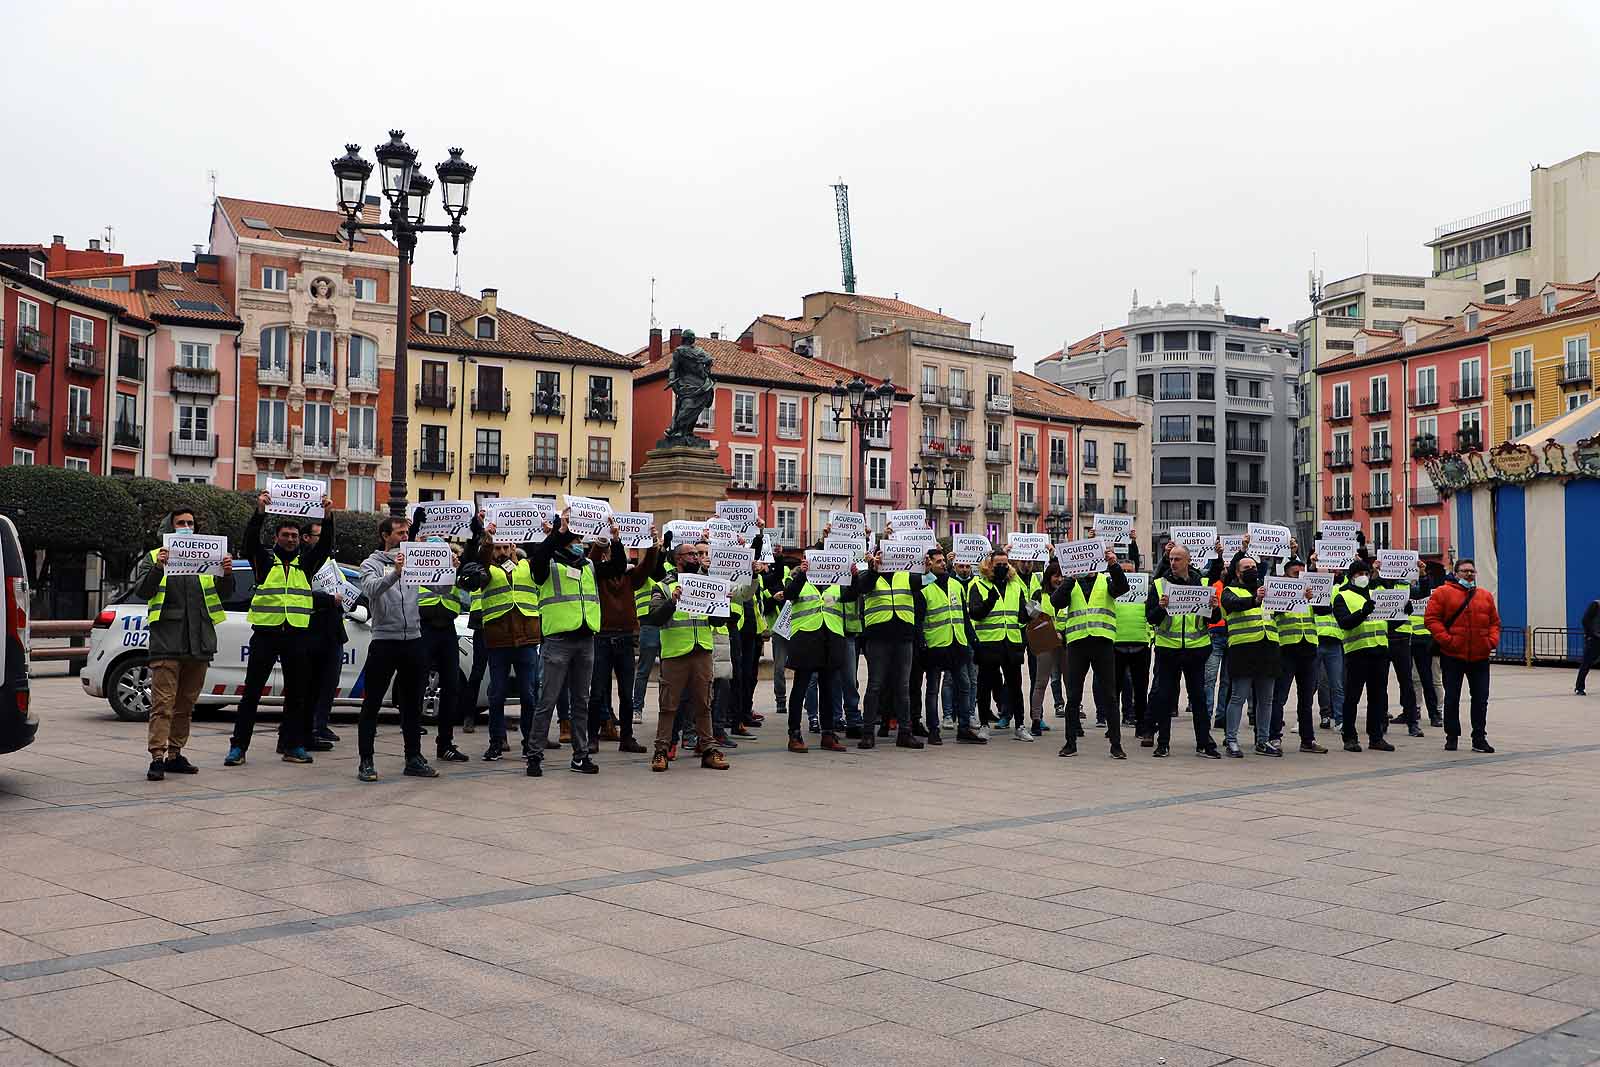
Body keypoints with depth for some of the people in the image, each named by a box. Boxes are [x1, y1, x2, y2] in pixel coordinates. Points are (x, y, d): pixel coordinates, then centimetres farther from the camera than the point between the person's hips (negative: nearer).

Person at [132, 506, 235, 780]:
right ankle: (157, 758, -11)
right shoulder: (153, 558, 7)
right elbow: (142, 590, -7)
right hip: (167, 643, -4)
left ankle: (175, 754, 19)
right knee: (162, 703, -9)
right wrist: (158, 568, -24)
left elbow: (224, 594, 10)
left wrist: (227, 574, -12)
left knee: (186, 704, 11)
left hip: (199, 644, 4)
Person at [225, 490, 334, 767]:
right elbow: (250, 539, -10)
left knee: (296, 692, 6)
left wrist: (327, 515, -13)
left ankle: (292, 745, 14)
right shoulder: (264, 558, 6)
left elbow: (325, 545, 0)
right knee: (252, 691, -2)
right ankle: (238, 747, 1)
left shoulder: (306, 562, 12)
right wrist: (260, 511, -24)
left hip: (296, 635, 3)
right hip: (265, 633, -3)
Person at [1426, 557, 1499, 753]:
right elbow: (1432, 619, -7)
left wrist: (1492, 640, 0)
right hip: (1452, 656, -4)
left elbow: (1494, 622, 17)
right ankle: (1451, 737, 15)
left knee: (1481, 698, 5)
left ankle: (1479, 738, 12)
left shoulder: (1486, 596, 13)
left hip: (1480, 656, 4)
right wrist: (1446, 639, -17)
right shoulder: (1442, 593, -2)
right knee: (1452, 698, 4)